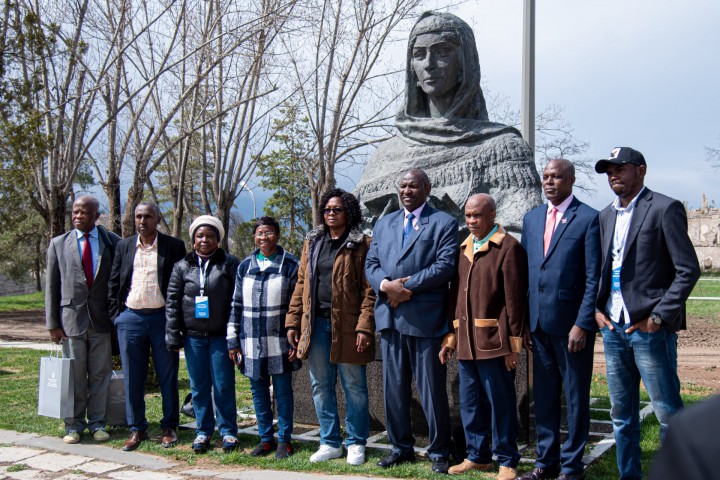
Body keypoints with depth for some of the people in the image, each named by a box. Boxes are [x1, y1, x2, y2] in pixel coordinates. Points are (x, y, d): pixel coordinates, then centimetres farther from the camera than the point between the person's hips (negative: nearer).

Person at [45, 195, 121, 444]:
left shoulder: (112, 242, 2)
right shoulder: (59, 244, 5)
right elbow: (52, 286, 5)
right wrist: (52, 323, 0)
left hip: (102, 320, 0)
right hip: (71, 318, 0)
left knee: (100, 374, 7)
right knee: (74, 376, 7)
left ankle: (97, 423, 19)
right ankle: (74, 425, 18)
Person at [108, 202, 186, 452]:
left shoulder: (174, 246, 0)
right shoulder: (124, 246, 10)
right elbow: (114, 282, 12)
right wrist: (116, 314, 3)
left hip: (162, 317, -3)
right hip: (130, 318, 3)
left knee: (168, 377, 5)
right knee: (133, 378, 7)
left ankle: (169, 427, 17)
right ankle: (136, 429, 17)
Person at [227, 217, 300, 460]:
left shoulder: (291, 264, -1)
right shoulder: (245, 266, 10)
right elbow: (236, 305, 12)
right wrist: (233, 340, 8)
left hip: (279, 341, -4)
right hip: (251, 341, 4)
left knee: (283, 391, 2)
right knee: (258, 391, 9)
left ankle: (284, 439, 13)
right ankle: (266, 438, 21)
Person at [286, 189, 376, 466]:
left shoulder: (361, 245, -3)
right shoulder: (312, 243, 13)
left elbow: (369, 290, -8)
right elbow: (301, 284, 13)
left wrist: (365, 326, -16)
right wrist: (293, 322, 7)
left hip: (346, 326, -5)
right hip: (316, 324, 5)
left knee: (354, 386, 5)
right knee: (321, 386, 11)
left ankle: (356, 443, 18)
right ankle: (330, 443, 22)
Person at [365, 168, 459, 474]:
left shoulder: (444, 224, 0)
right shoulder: (384, 224, 17)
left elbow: (446, 265, -11)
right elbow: (371, 263, 11)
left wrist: (406, 287, -15)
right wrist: (386, 285, -10)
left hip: (425, 319, -5)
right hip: (390, 318, 5)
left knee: (432, 390, 2)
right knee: (394, 388, 11)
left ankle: (438, 452, 14)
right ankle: (401, 447, 24)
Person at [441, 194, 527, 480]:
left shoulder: (508, 248, -7)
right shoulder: (464, 249, 14)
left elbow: (515, 300, -10)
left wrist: (514, 344, -12)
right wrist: (450, 338, 13)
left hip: (493, 341, -7)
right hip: (466, 342, 7)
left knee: (501, 402, 2)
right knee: (470, 402, 13)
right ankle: (478, 456, 26)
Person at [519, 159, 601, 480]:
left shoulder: (588, 219, -6)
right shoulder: (532, 218, 12)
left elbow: (593, 278, -9)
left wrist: (583, 324, -14)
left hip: (572, 323, -6)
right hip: (539, 322, 6)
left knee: (575, 398, 6)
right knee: (544, 396, 13)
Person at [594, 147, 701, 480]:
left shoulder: (665, 209, -7)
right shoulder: (606, 215, 14)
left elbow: (688, 270, -10)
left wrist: (659, 316, -14)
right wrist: (597, 309, 5)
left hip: (649, 328, -6)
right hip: (613, 328, 7)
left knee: (668, 412, -1)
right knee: (621, 413, 13)